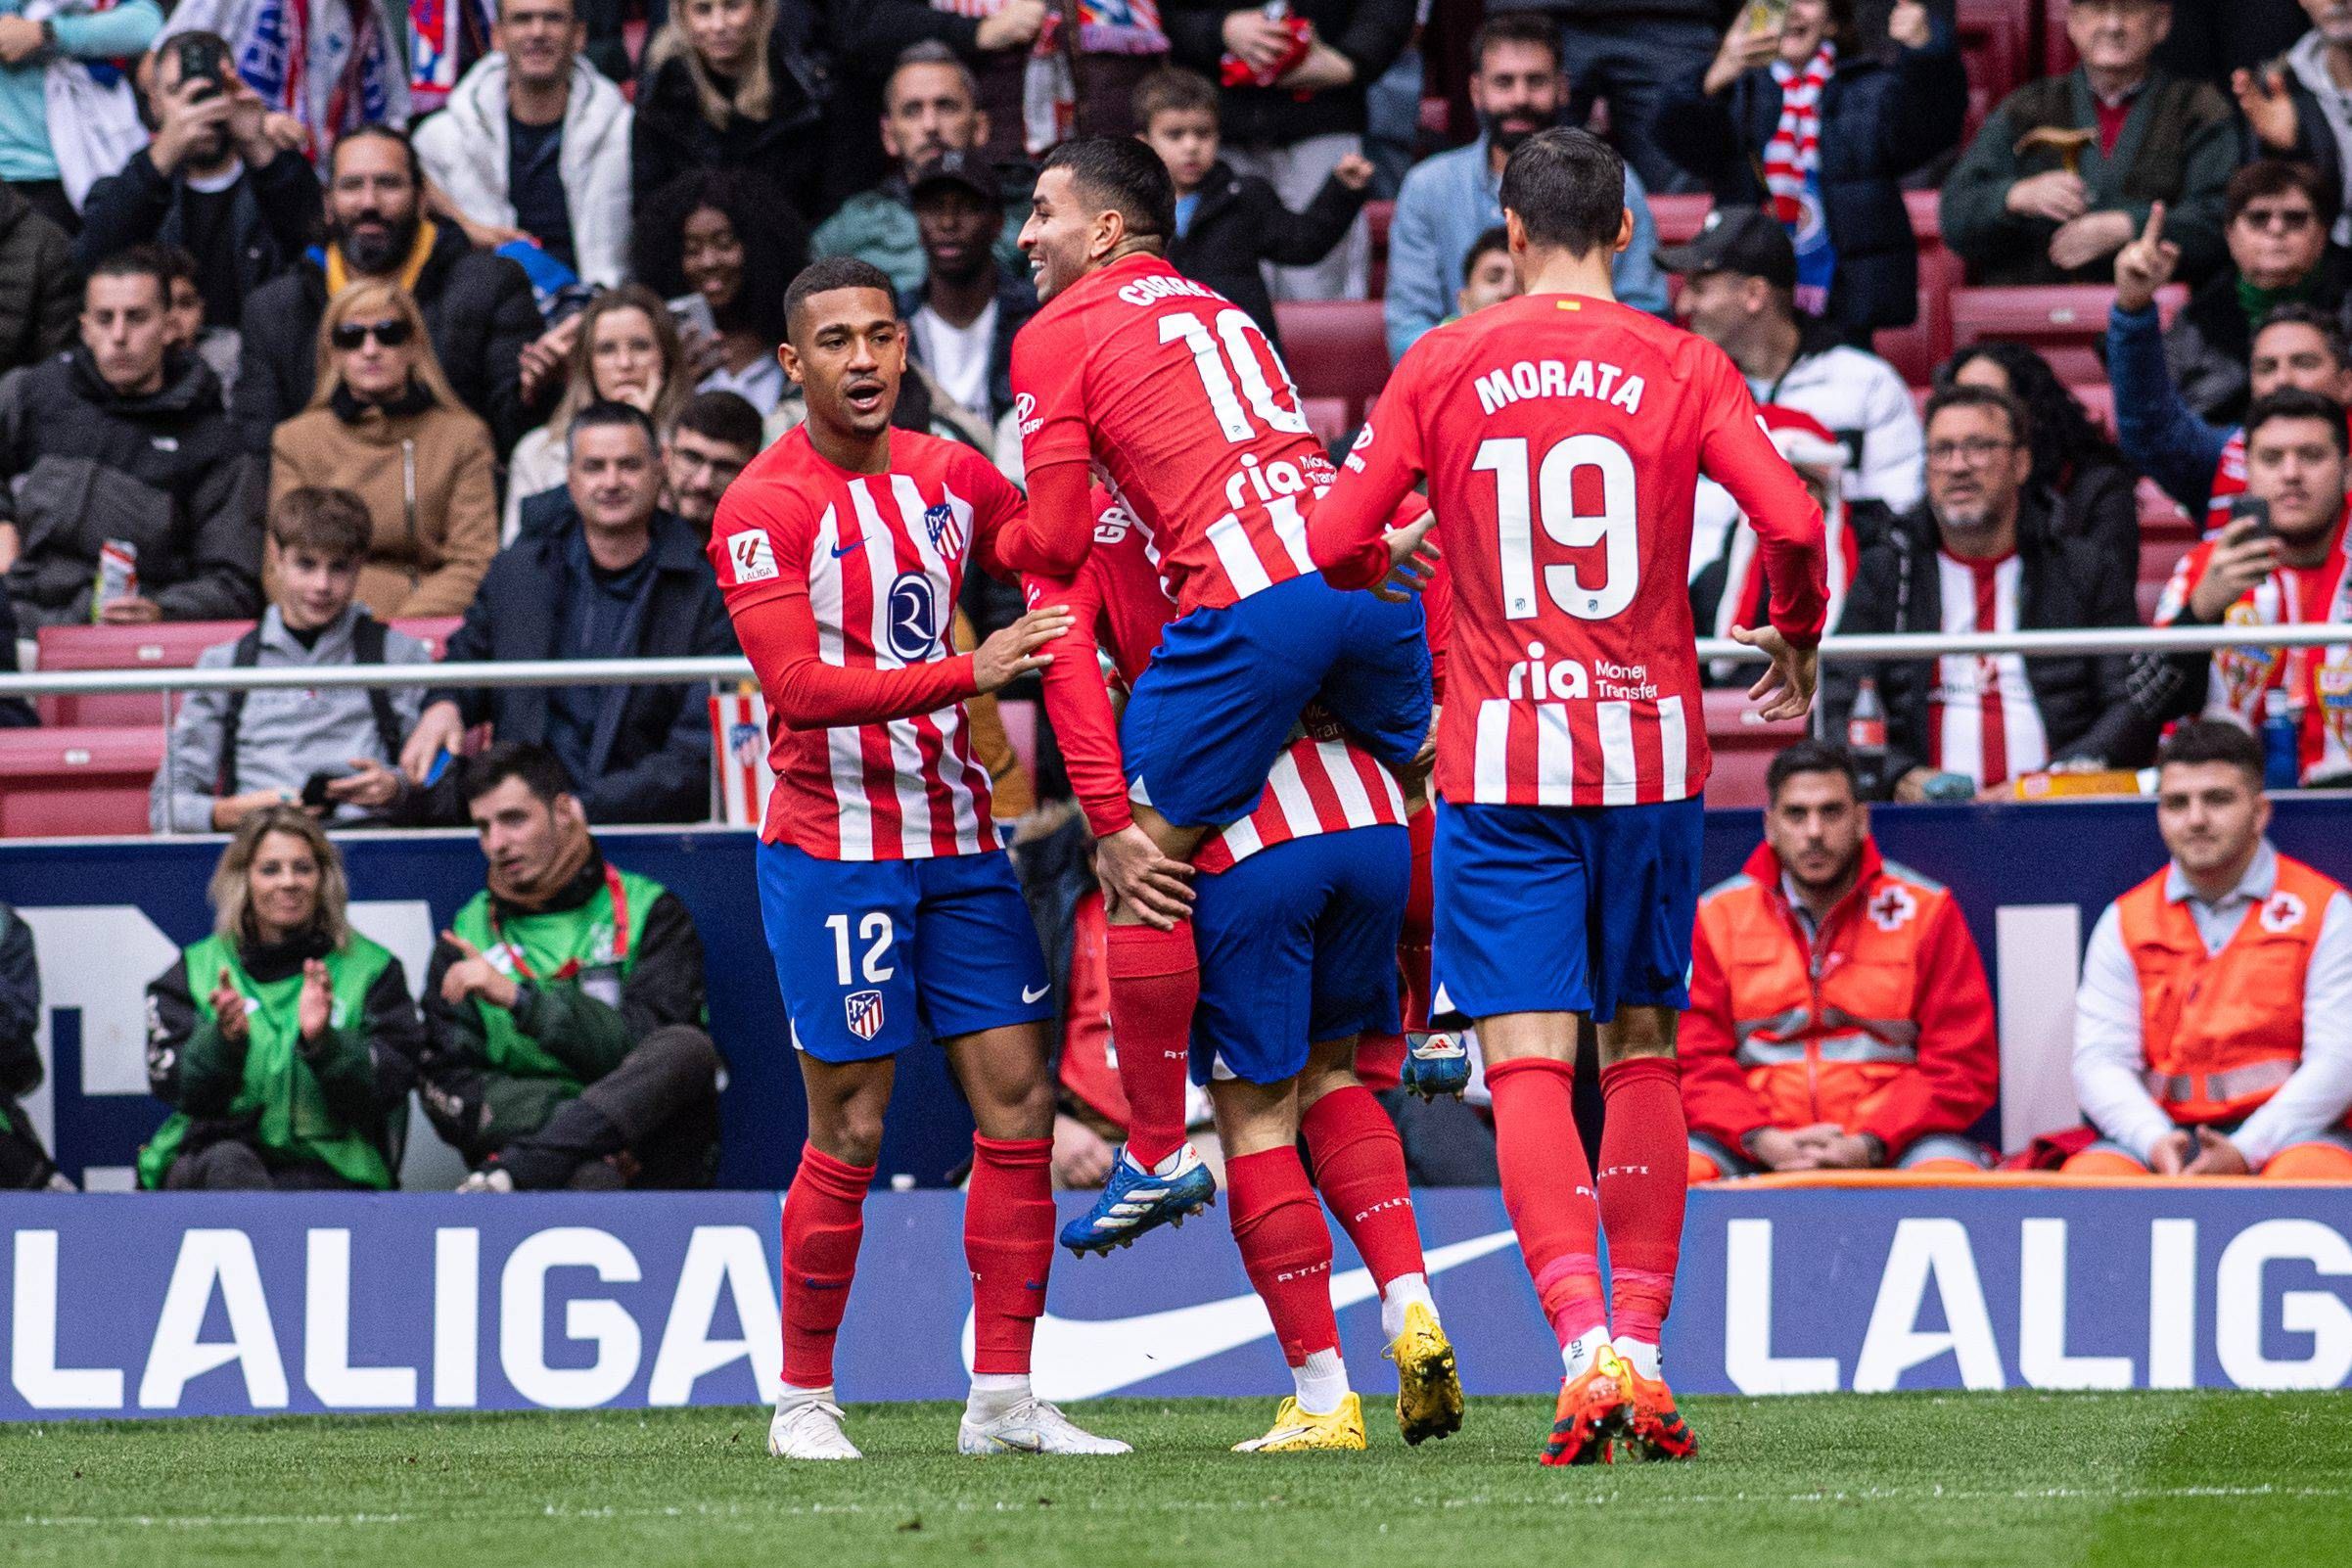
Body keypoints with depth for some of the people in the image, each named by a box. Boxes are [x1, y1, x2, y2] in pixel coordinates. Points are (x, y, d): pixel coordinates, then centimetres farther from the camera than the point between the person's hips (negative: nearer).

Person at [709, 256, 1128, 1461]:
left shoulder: (952, 478, 8)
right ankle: (803, 1399, 9)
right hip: (833, 851, -6)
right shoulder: (766, 508, -12)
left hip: (957, 842, 6)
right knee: (848, 1138, -4)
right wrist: (968, 674, -30)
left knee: (1019, 1102, 0)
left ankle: (1003, 1400, 5)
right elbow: (798, 684, -22)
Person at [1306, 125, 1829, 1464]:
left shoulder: (1441, 370, 2)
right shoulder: (1683, 368, 1)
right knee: (1642, 1052, 13)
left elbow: (1335, 543, -1)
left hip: (1501, 759, -1)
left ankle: (1587, 1342, -23)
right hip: (1650, 750, 1)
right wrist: (1796, 645, 10)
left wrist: (1394, 563, 23)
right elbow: (1792, 522, -10)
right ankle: (1643, 1354, 11)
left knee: (1528, 1063, -5)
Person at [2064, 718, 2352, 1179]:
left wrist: (2245, 1152, -19)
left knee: (2311, 1175, -38)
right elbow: (2099, 1061, 3)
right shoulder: (2124, 923, 12)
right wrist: (2155, 1142, -19)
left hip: (2285, 1132, -2)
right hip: (2164, 1132, 2)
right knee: (2086, 1175, -31)